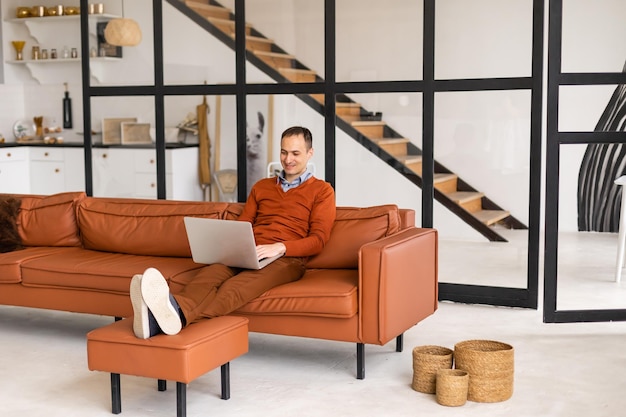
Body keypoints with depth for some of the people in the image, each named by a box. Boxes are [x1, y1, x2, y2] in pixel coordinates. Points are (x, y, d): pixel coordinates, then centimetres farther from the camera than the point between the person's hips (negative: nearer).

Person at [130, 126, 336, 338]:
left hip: (286, 258, -4)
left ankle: (178, 312, -69)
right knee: (209, 273, -33)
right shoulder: (261, 187, 27)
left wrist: (280, 247, -18)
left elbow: (318, 240, 0)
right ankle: (159, 313, -64)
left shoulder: (322, 191, 11)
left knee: (235, 287, -38)